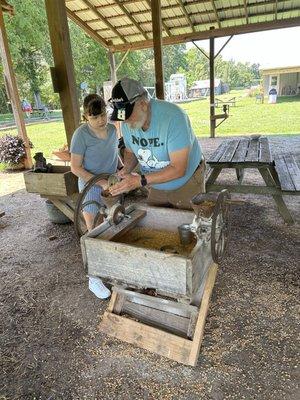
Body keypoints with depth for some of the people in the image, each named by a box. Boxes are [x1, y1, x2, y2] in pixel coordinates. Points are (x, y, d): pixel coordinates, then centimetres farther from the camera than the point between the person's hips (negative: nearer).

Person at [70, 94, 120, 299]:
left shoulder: (112, 129, 2)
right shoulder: (81, 134, -16)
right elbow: (76, 168, -15)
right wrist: (101, 182, -21)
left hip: (111, 184, 6)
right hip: (91, 187, -5)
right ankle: (94, 279, 14)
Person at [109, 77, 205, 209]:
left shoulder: (173, 117, -31)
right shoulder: (127, 123, -12)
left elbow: (178, 169, -32)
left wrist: (140, 180, -35)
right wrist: (126, 170, -15)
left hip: (186, 184, -5)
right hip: (157, 186, 5)